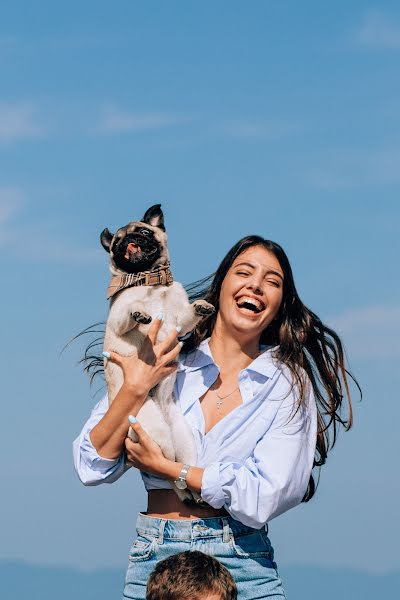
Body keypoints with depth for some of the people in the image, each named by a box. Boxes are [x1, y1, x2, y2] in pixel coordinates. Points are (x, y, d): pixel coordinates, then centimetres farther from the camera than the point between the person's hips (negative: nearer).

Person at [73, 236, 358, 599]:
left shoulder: (289, 385, 1)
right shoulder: (168, 365, 5)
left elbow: (264, 496, -11)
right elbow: (92, 467, -1)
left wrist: (165, 468, -9)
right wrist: (136, 388, -11)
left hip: (245, 567, -1)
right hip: (153, 560, 1)